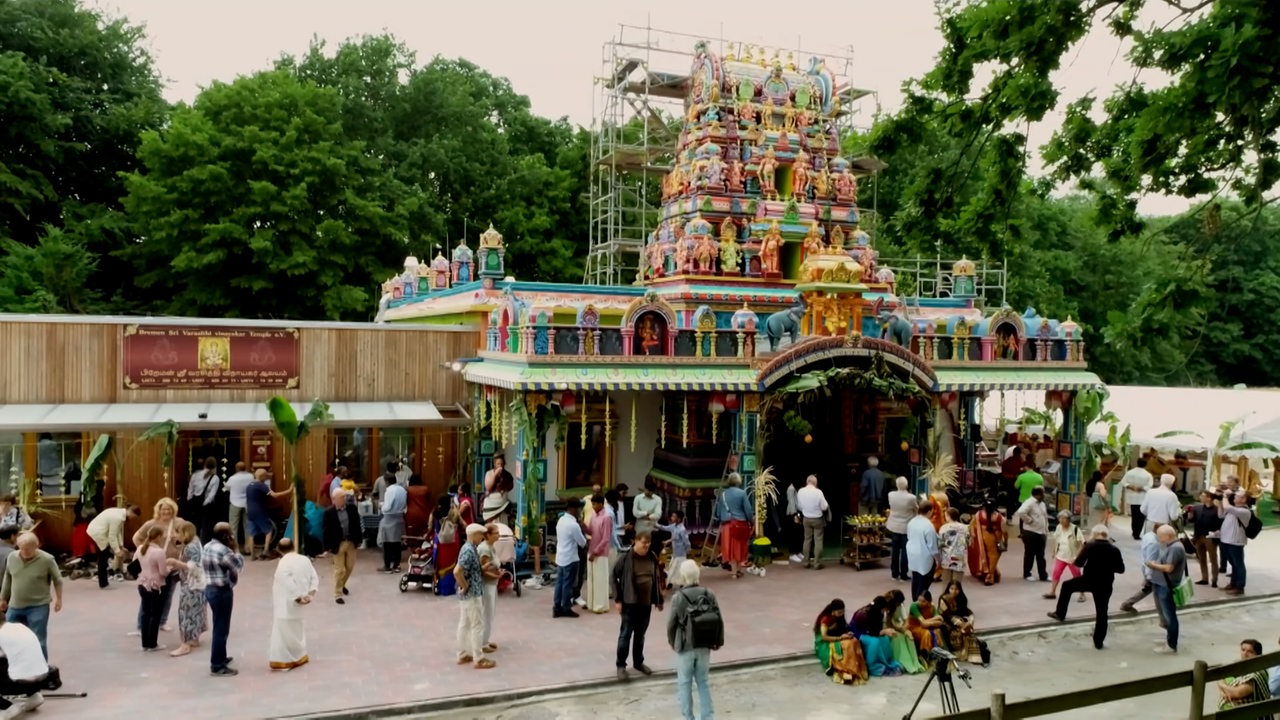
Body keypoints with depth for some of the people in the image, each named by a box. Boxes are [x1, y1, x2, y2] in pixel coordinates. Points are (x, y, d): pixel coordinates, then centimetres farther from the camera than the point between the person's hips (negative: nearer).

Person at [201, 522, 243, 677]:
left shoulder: (207, 546, 7)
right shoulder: (223, 550, -22)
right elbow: (239, 565, -13)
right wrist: (235, 548, -3)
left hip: (210, 588, 10)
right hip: (222, 591, -10)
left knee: (219, 626, 22)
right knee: (221, 629, -3)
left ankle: (220, 658, 34)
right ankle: (217, 666, 2)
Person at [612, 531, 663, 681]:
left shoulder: (652, 557, 2)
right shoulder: (626, 558, -13)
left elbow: (657, 579, 12)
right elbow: (614, 577, -8)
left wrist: (659, 600, 12)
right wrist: (617, 599, -12)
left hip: (646, 603, 5)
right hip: (630, 602, -5)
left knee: (640, 634, 16)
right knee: (626, 634, 2)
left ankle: (638, 662, 30)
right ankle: (621, 665, 13)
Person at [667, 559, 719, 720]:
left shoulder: (678, 598, -17)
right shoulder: (709, 595, -8)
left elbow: (671, 625, -9)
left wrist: (673, 644, 9)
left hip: (685, 647, -3)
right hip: (704, 646, 3)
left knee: (685, 684, 12)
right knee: (703, 682, 17)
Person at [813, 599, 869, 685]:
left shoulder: (839, 618, 6)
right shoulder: (825, 619, -17)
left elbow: (842, 630, 14)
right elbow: (824, 637, -22)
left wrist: (847, 634, -9)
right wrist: (840, 638, -24)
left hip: (838, 641, 7)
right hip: (826, 644, -7)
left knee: (854, 642, -22)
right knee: (846, 645, -33)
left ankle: (855, 670, -24)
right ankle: (845, 671, -29)